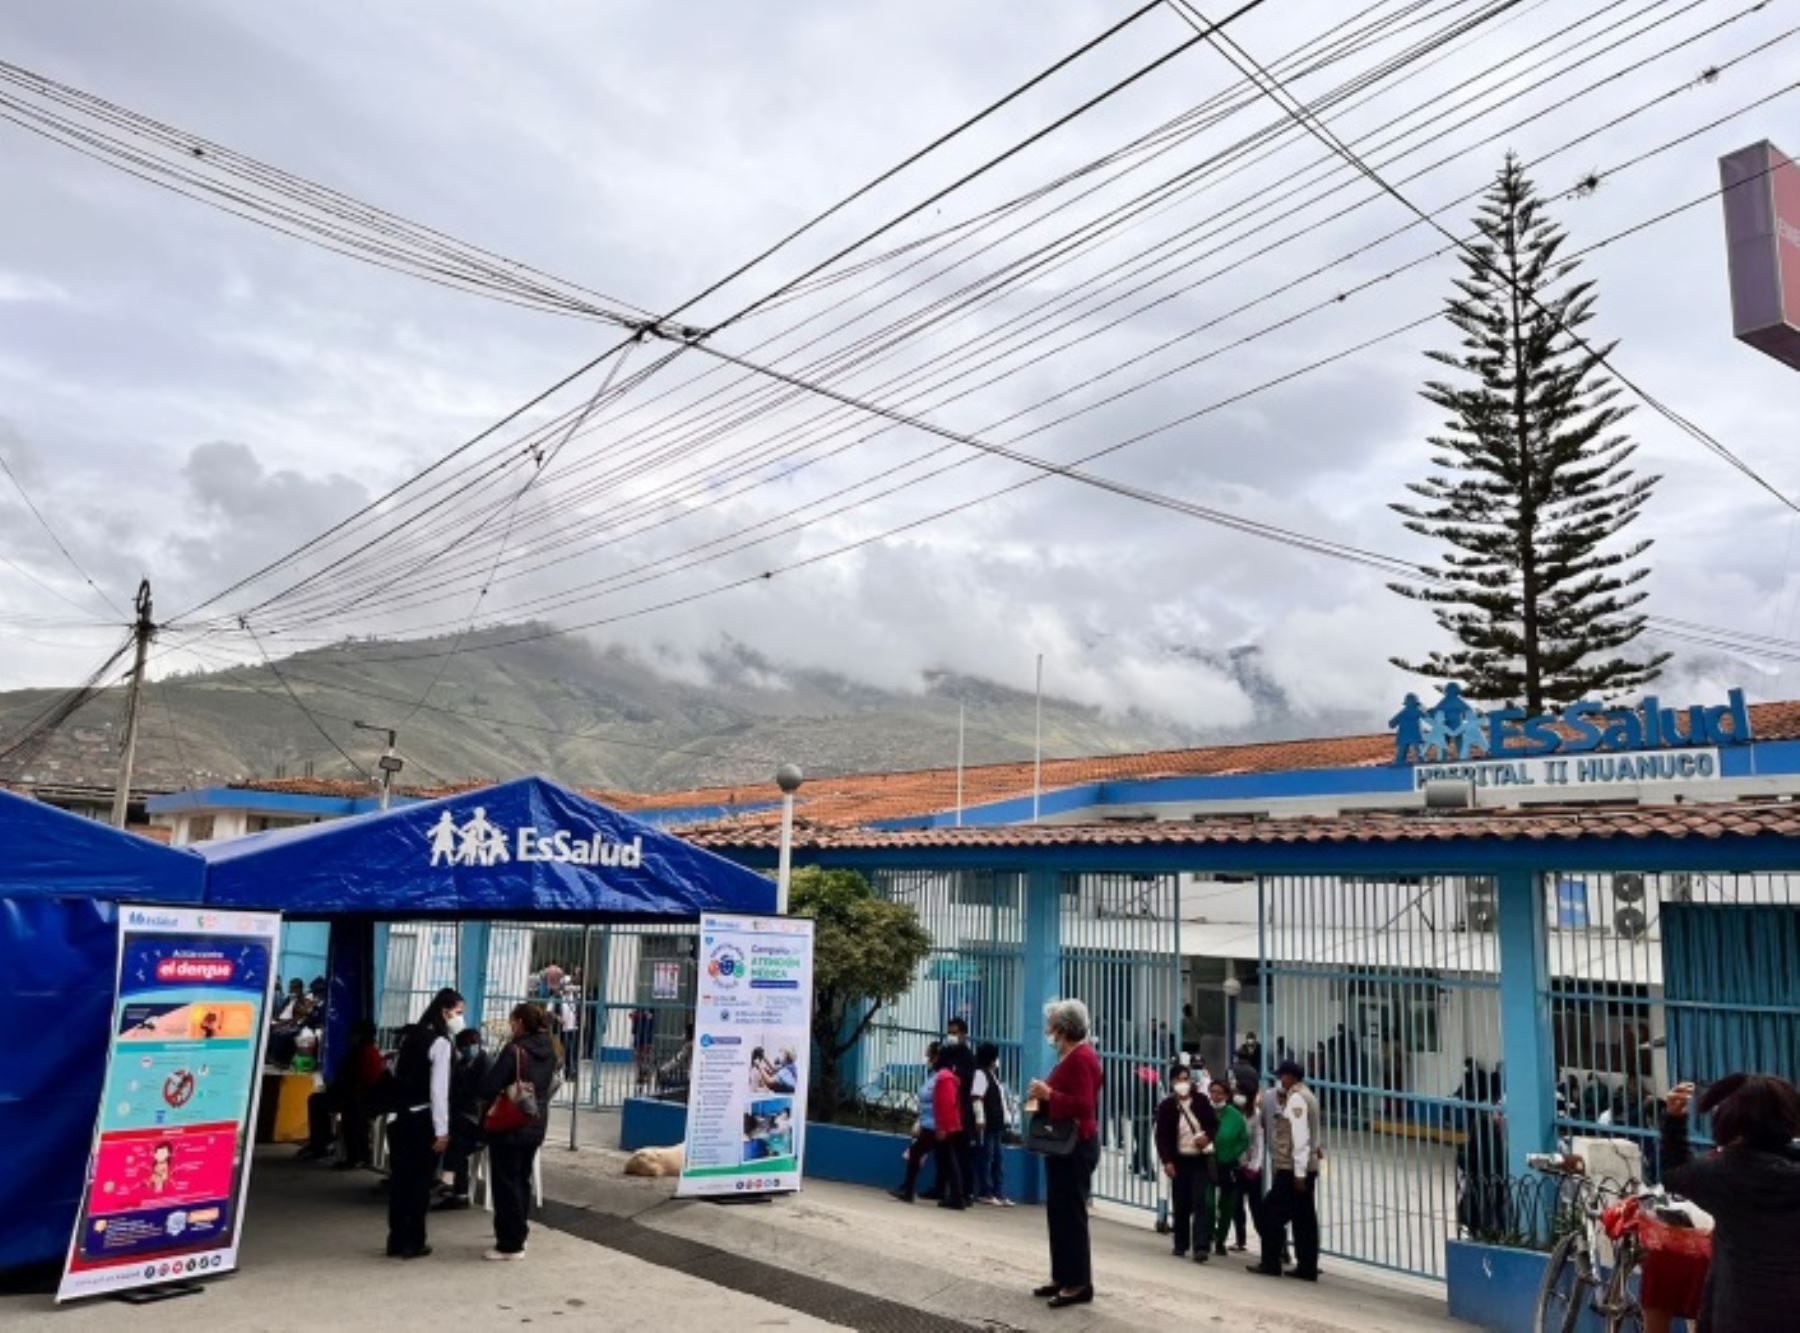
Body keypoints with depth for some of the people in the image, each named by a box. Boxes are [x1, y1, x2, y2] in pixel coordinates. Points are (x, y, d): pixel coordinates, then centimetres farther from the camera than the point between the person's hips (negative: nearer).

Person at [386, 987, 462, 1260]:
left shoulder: (410, 1035, 12)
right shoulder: (440, 1043, -13)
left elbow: (396, 1073, 16)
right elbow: (438, 1090, -17)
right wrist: (442, 1130, -16)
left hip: (400, 1117, 7)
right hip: (423, 1119, -7)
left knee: (400, 1178, 11)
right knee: (420, 1181, 2)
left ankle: (396, 1241, 17)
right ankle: (413, 1243, 7)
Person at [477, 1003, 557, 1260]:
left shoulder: (514, 1050, -18)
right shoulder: (549, 1050, 2)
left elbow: (489, 1087, -18)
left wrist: (498, 1094, 2)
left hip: (509, 1125, -7)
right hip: (536, 1124, 7)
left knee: (506, 1183, 3)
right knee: (522, 1180, 18)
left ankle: (510, 1244, 8)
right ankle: (518, 1234, 28)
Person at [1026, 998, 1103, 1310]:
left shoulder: (1081, 1058, -18)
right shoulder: (1071, 1056, 14)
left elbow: (1083, 1106, -26)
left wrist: (1048, 1094, -23)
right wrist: (1043, 1096, 7)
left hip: (1076, 1146, -11)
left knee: (1072, 1213, -4)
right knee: (1058, 1212, 14)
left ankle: (1079, 1283, 4)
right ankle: (1062, 1276, 21)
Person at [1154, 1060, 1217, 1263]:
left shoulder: (1201, 1102, 1)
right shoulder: (1167, 1106, -4)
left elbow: (1214, 1124, 11)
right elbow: (1161, 1136, -5)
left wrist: (1208, 1136, -10)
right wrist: (1166, 1161, -13)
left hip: (1201, 1159, 0)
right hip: (1179, 1160, 0)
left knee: (1202, 1203, -10)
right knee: (1181, 1205, 8)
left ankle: (1200, 1247, -11)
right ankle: (1181, 1245, 22)